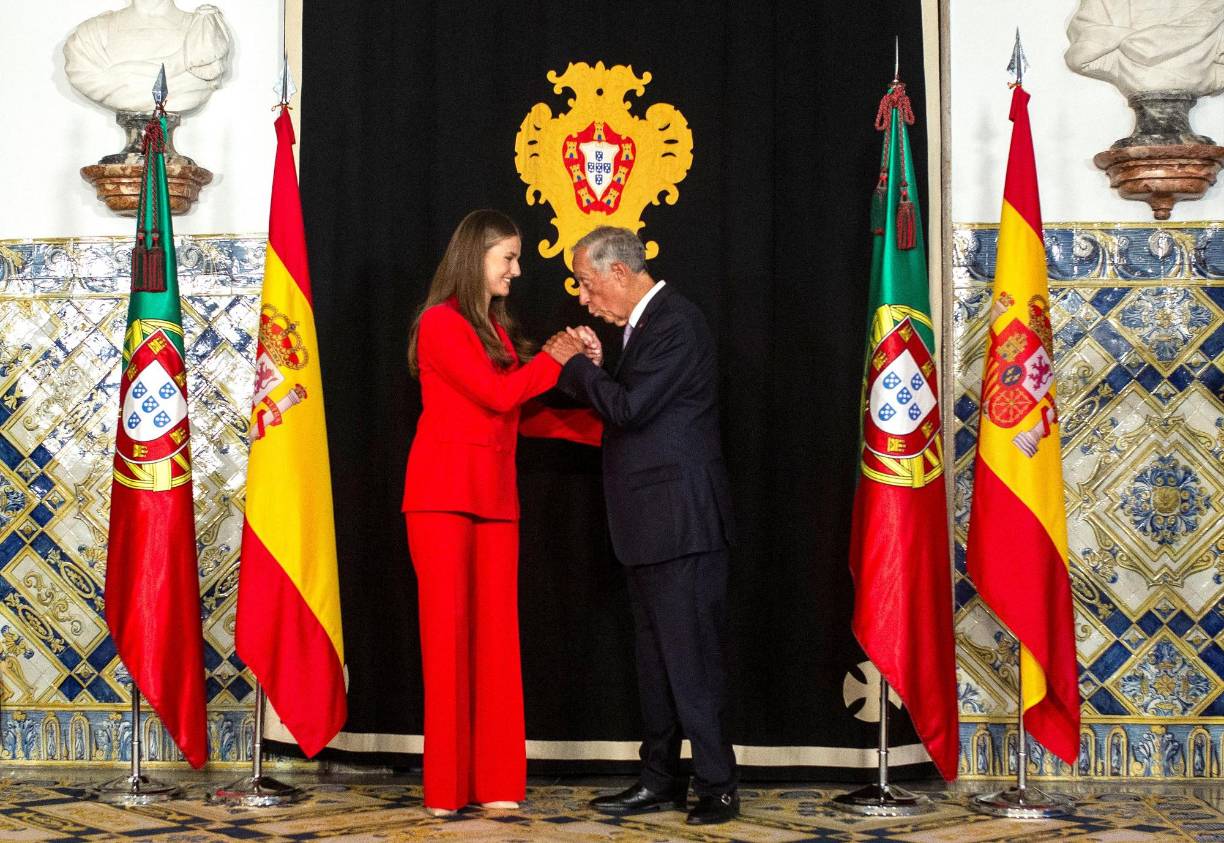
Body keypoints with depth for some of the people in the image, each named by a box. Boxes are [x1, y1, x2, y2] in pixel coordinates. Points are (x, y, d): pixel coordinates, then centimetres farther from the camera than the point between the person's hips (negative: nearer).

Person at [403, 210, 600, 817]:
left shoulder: (497, 329, 18)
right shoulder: (442, 322, -6)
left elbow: (519, 416, 13)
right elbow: (497, 394, -13)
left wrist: (600, 426, 7)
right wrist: (556, 358, 0)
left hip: (495, 495, 7)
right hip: (444, 492, -7)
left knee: (495, 632, 3)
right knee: (448, 630, -5)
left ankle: (495, 782, 6)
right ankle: (446, 786, 1)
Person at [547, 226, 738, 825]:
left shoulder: (674, 322, -14)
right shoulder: (648, 323, 16)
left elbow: (630, 408, -22)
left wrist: (576, 366, -8)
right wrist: (593, 368, 4)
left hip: (681, 522, -10)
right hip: (652, 525, 10)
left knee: (689, 655, -6)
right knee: (654, 655, 14)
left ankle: (716, 787, 1)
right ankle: (661, 780, 22)